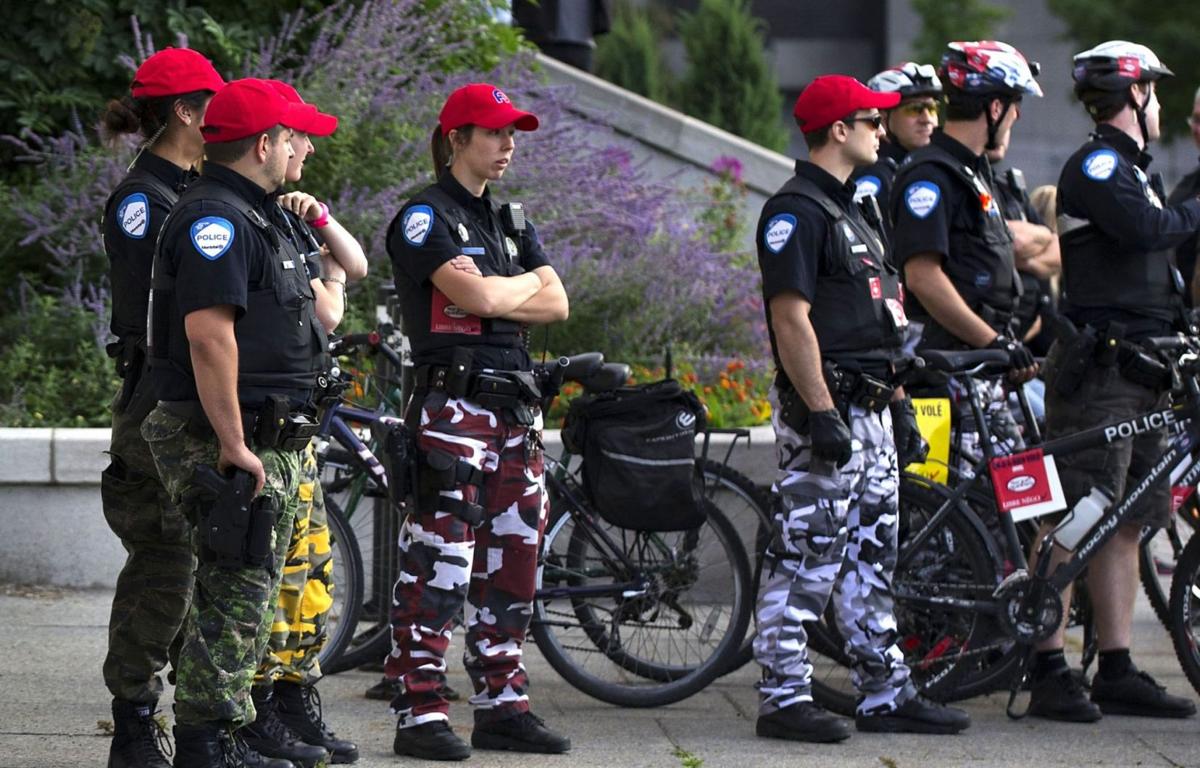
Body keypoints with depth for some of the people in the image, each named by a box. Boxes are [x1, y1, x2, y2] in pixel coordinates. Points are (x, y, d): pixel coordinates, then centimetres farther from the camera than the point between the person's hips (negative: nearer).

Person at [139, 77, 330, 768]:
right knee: (236, 595, -9)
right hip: (237, 446, -11)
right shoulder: (214, 219, -16)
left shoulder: (250, 218, 19)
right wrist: (234, 445, -26)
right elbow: (208, 331, -25)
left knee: (248, 597, 14)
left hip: (269, 447, 11)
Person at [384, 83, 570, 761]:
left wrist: (494, 296, -7)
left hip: (515, 406, 8)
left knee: (513, 558, 9)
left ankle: (503, 705, 16)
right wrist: (525, 283, 1)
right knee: (439, 561, -10)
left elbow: (556, 304, 8)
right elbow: (473, 294, -18)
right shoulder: (425, 217, -5)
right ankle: (420, 711, -8)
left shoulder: (512, 221, 19)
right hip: (453, 400, -8)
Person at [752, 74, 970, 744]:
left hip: (871, 411, 10)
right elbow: (792, 318, -19)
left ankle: (886, 692, 16)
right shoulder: (796, 212, -12)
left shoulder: (855, 211, 19)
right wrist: (822, 412, -23)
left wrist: (901, 407, 20)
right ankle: (784, 695, -5)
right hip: (825, 412, -10)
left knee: (874, 556, 12)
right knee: (808, 557, -8)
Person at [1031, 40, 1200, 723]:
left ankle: (1118, 672, 13)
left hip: (1138, 370, 10)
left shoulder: (1126, 169, 22)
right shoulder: (1096, 165, -9)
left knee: (1127, 525, 10)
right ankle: (1050, 671, -11)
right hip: (1099, 366, -10)